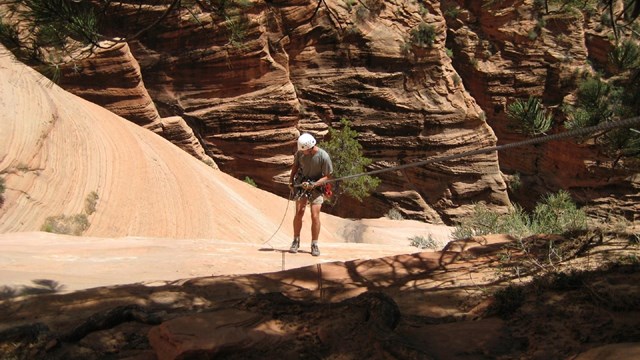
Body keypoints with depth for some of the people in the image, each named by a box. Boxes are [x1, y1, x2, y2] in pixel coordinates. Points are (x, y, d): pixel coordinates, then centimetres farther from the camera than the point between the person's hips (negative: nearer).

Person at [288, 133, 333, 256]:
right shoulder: (300, 152, -10)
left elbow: (327, 176, -13)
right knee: (299, 213, -5)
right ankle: (296, 241, 8)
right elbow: (295, 165, 11)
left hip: (317, 187, -2)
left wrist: (314, 184, -24)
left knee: (315, 216, -8)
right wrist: (291, 180, 4)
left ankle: (314, 245, 4)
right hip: (301, 184, 3)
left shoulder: (323, 157, -20)